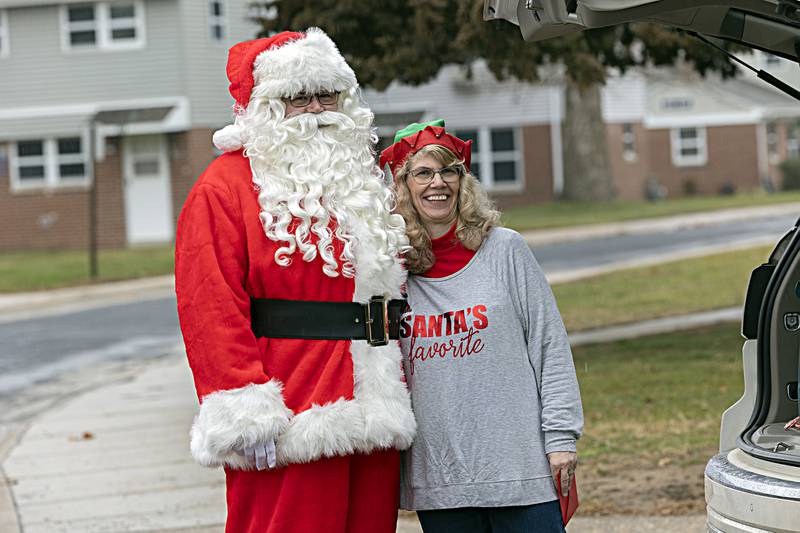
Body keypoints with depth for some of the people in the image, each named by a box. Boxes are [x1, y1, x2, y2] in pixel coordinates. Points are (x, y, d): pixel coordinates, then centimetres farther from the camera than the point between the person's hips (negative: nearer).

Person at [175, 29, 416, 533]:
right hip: (288, 421, -7)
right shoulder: (226, 186, -4)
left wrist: (396, 390, 20)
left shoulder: (363, 180, 18)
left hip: (372, 410, 7)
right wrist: (246, 411, -18)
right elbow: (213, 308, -11)